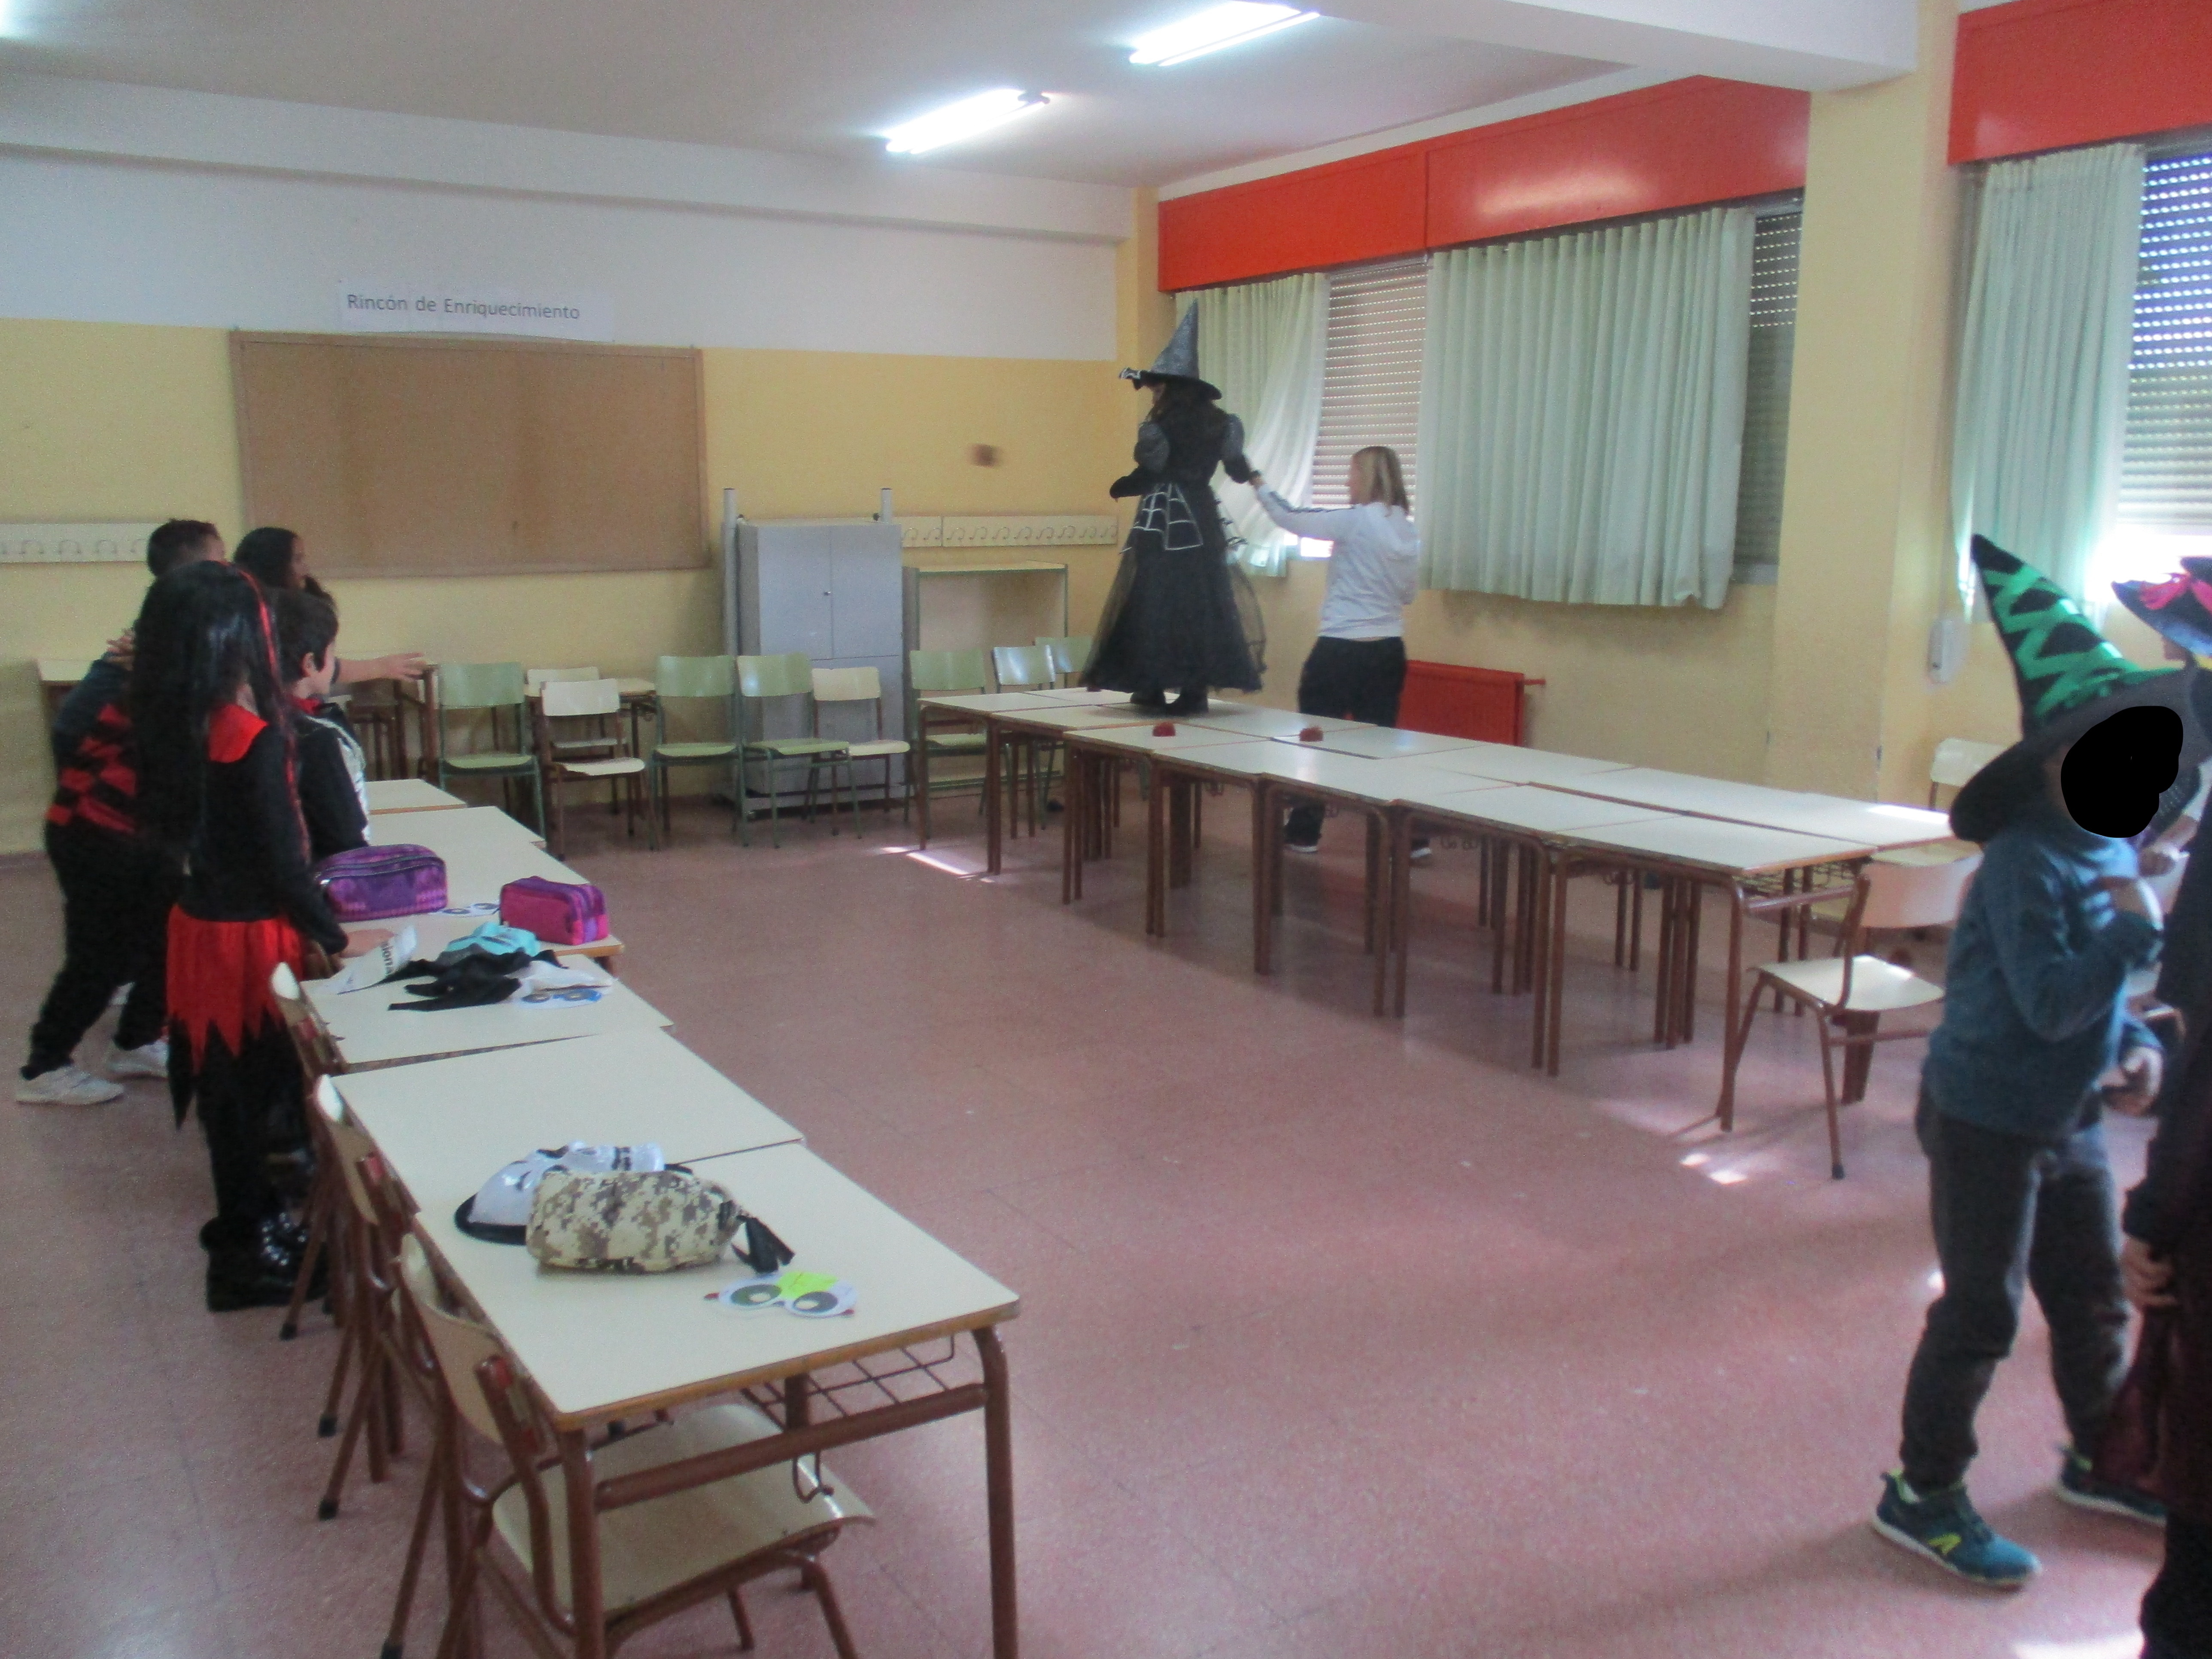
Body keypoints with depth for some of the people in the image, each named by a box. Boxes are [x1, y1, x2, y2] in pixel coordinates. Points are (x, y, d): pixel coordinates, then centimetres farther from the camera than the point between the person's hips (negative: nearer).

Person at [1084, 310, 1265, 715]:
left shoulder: (1161, 426, -11)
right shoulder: (1216, 422, 7)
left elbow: (1146, 477, -10)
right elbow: (1238, 470, 14)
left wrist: (1118, 488, 10)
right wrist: (1250, 474, 37)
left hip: (1162, 520, -6)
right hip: (1203, 519, 6)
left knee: (1154, 599, 1)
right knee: (1203, 598, 8)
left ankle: (1153, 687, 2)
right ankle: (1196, 688, 7)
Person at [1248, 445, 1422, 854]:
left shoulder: (1355, 521, -13)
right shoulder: (1409, 531, 6)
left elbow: (1291, 519, -5)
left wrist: (1257, 483, 8)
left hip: (1341, 651, -6)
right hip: (1389, 651, 6)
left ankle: (1303, 833, 16)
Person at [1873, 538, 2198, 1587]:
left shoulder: (2114, 852, 4)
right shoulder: (2028, 864, -23)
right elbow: (2052, 1002, -30)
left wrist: (2140, 1049, -1)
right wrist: (2138, 928, -24)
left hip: (2068, 1119, 9)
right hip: (1987, 1118, -9)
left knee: (2093, 1294, 22)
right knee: (1981, 1312, 2)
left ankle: (2101, 1458, 44)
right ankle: (1922, 1493, 18)